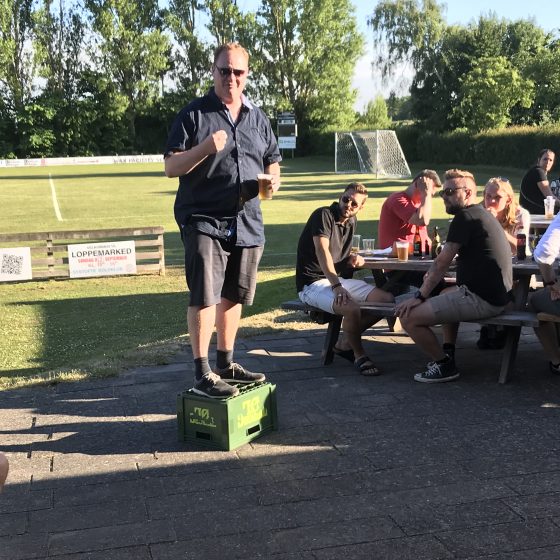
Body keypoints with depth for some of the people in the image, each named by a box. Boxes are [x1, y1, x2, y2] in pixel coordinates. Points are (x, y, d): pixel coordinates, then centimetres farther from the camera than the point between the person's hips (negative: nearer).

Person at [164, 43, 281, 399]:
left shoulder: (258, 118, 14)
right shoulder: (194, 114, -2)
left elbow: (272, 163, 22)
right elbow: (171, 167, -5)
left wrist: (272, 181, -2)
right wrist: (206, 147, -22)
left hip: (247, 221, 6)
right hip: (204, 220, -5)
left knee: (234, 296, 13)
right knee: (204, 296, -11)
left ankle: (226, 363, 27)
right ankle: (202, 374, -3)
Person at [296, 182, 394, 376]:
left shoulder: (351, 222, 13)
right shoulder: (323, 215, -13)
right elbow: (322, 251, -27)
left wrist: (353, 258, -1)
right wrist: (336, 286, -38)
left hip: (340, 279, 9)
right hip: (313, 283, -8)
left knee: (387, 300, -6)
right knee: (352, 309, -34)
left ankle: (345, 344, 7)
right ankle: (359, 355, -7)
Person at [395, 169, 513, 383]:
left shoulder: (464, 217, -11)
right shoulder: (481, 214, 20)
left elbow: (443, 262, -14)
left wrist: (420, 296, -10)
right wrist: (434, 272, 11)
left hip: (481, 299, -11)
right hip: (498, 294, 11)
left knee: (409, 316, -14)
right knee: (447, 294, 39)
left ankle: (445, 365, 3)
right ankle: (447, 354, 32)